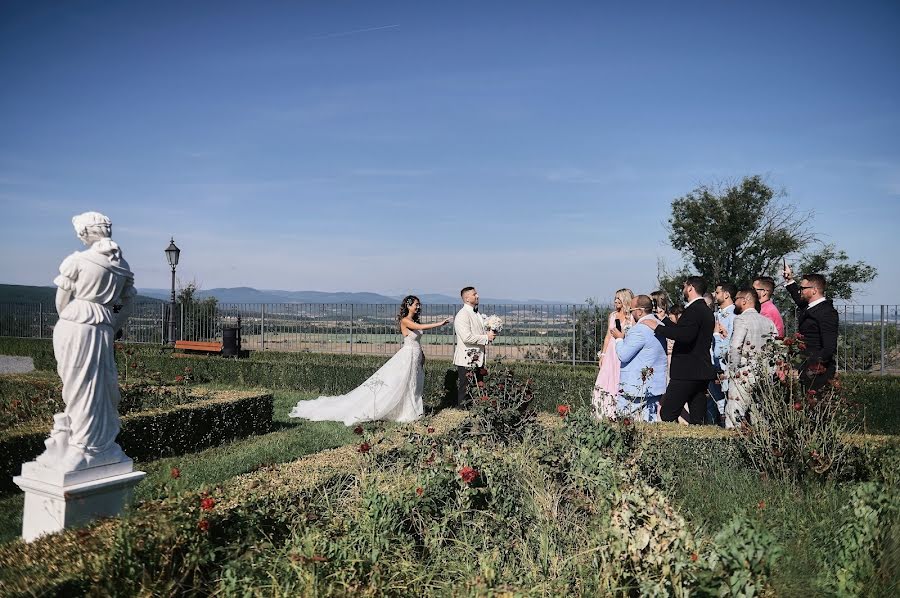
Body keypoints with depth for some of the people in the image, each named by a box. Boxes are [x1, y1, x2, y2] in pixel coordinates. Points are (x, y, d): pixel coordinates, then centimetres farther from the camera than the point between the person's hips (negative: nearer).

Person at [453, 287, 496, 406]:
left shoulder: (476, 314, 17)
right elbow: (466, 337, -24)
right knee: (465, 391, -3)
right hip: (466, 360, -9)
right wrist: (486, 337, -17)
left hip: (478, 359, 9)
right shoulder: (462, 315, -14)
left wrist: (490, 333, 5)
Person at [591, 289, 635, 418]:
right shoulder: (612, 316, 12)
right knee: (606, 382, 1)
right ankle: (604, 413, 8)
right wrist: (603, 354, 13)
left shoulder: (632, 318, -3)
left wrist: (621, 336, -15)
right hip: (611, 353, 5)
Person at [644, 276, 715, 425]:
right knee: (697, 419, 9)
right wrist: (664, 319, 31)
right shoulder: (706, 311, 17)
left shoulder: (693, 310, -14)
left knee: (667, 415, -8)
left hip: (687, 372, -10)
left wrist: (658, 327, -21)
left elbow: (685, 335, -28)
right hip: (702, 372, 10)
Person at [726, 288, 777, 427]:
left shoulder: (742, 319, -9)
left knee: (734, 415, -5)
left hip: (743, 375, -7)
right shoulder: (768, 321, 12)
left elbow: (735, 347, -19)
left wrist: (734, 370, -8)